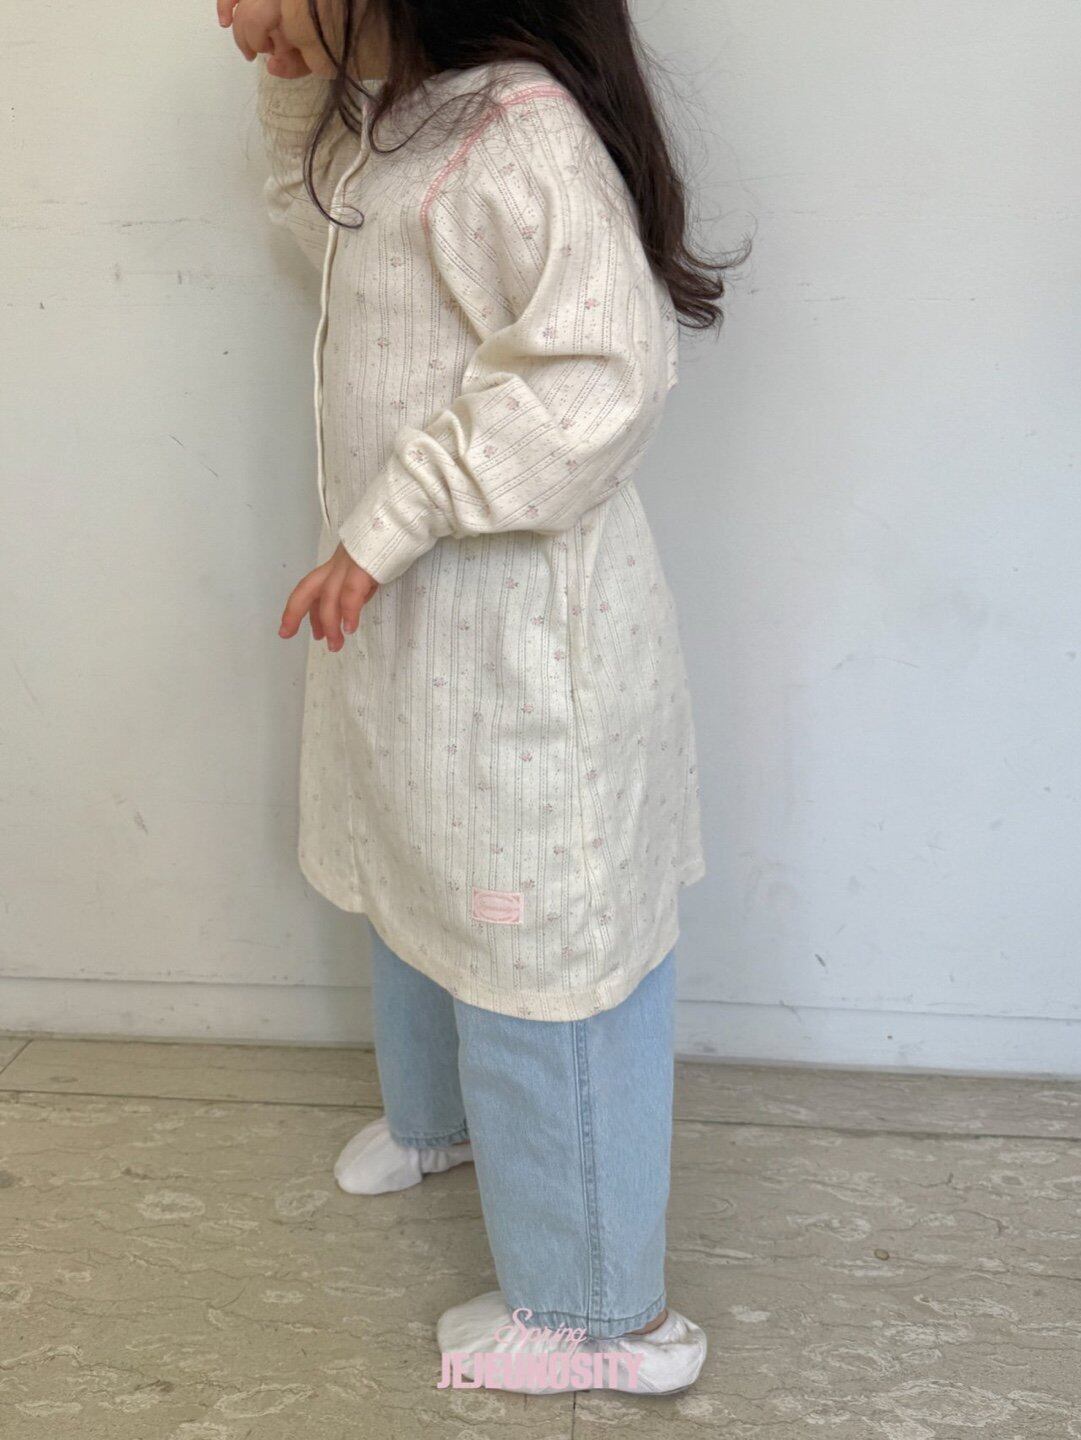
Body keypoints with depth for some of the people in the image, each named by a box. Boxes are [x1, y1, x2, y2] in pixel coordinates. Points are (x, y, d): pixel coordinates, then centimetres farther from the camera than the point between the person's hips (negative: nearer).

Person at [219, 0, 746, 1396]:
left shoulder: (515, 128, -23)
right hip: (416, 628, 10)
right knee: (423, 890, 28)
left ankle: (608, 1311, 21)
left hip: (521, 649, -10)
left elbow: (603, 370, -34)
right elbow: (316, 215, 29)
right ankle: (440, 1116, 56)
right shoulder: (397, 123, 9)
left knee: (538, 959, 2)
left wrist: (388, 523, -30)